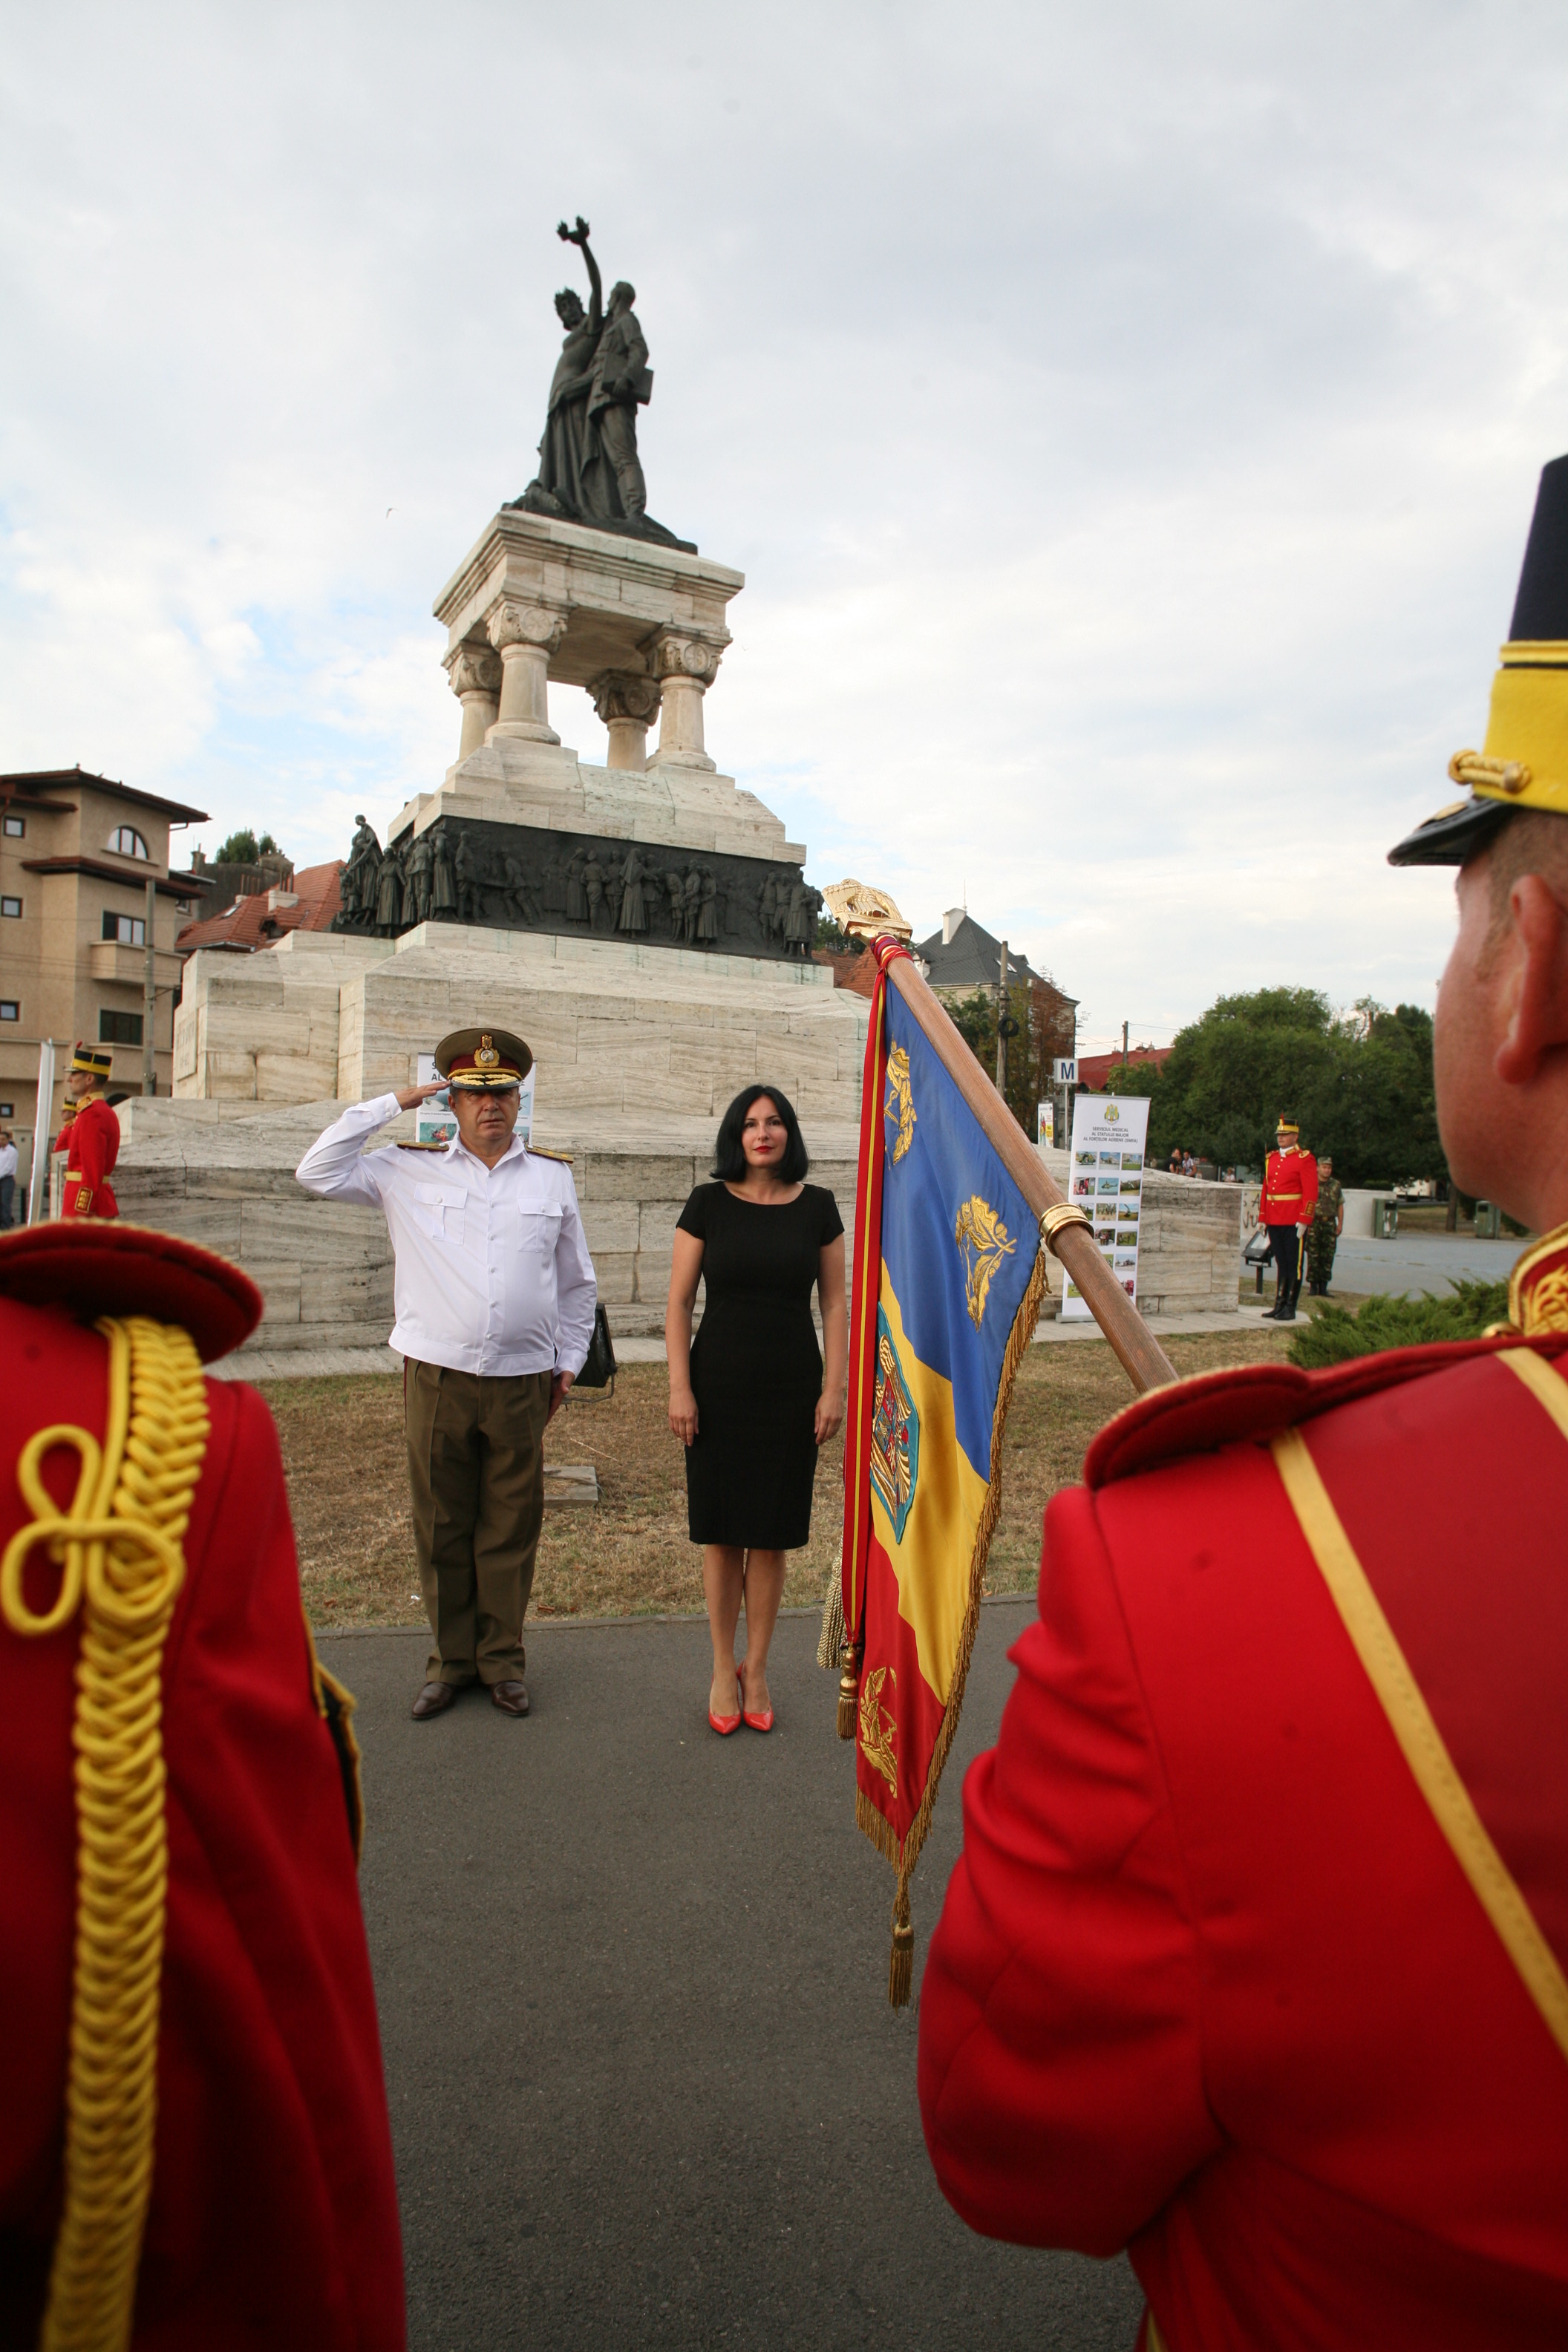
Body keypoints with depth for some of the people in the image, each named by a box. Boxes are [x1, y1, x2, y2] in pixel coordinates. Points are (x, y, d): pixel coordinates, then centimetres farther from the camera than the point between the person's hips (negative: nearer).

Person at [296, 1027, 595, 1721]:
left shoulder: (552, 1177, 9)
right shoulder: (410, 1172, 6)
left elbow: (577, 1282, 16)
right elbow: (318, 1172, -1)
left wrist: (569, 1361, 14)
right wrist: (392, 1104, 0)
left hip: (522, 1382, 0)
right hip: (437, 1377, 0)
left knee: (510, 1530, 8)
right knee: (441, 1527, 8)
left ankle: (502, 1659, 23)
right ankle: (450, 1659, 24)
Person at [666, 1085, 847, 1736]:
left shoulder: (817, 1207, 2)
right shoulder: (708, 1204, -1)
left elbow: (835, 1303, 5)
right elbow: (679, 1301, 0)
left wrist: (834, 1388, -1)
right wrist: (679, 1387, -7)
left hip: (791, 1390, 1)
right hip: (719, 1386, -1)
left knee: (771, 1536, 8)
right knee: (722, 1535, 7)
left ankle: (756, 1669, 24)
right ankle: (723, 1670, 24)